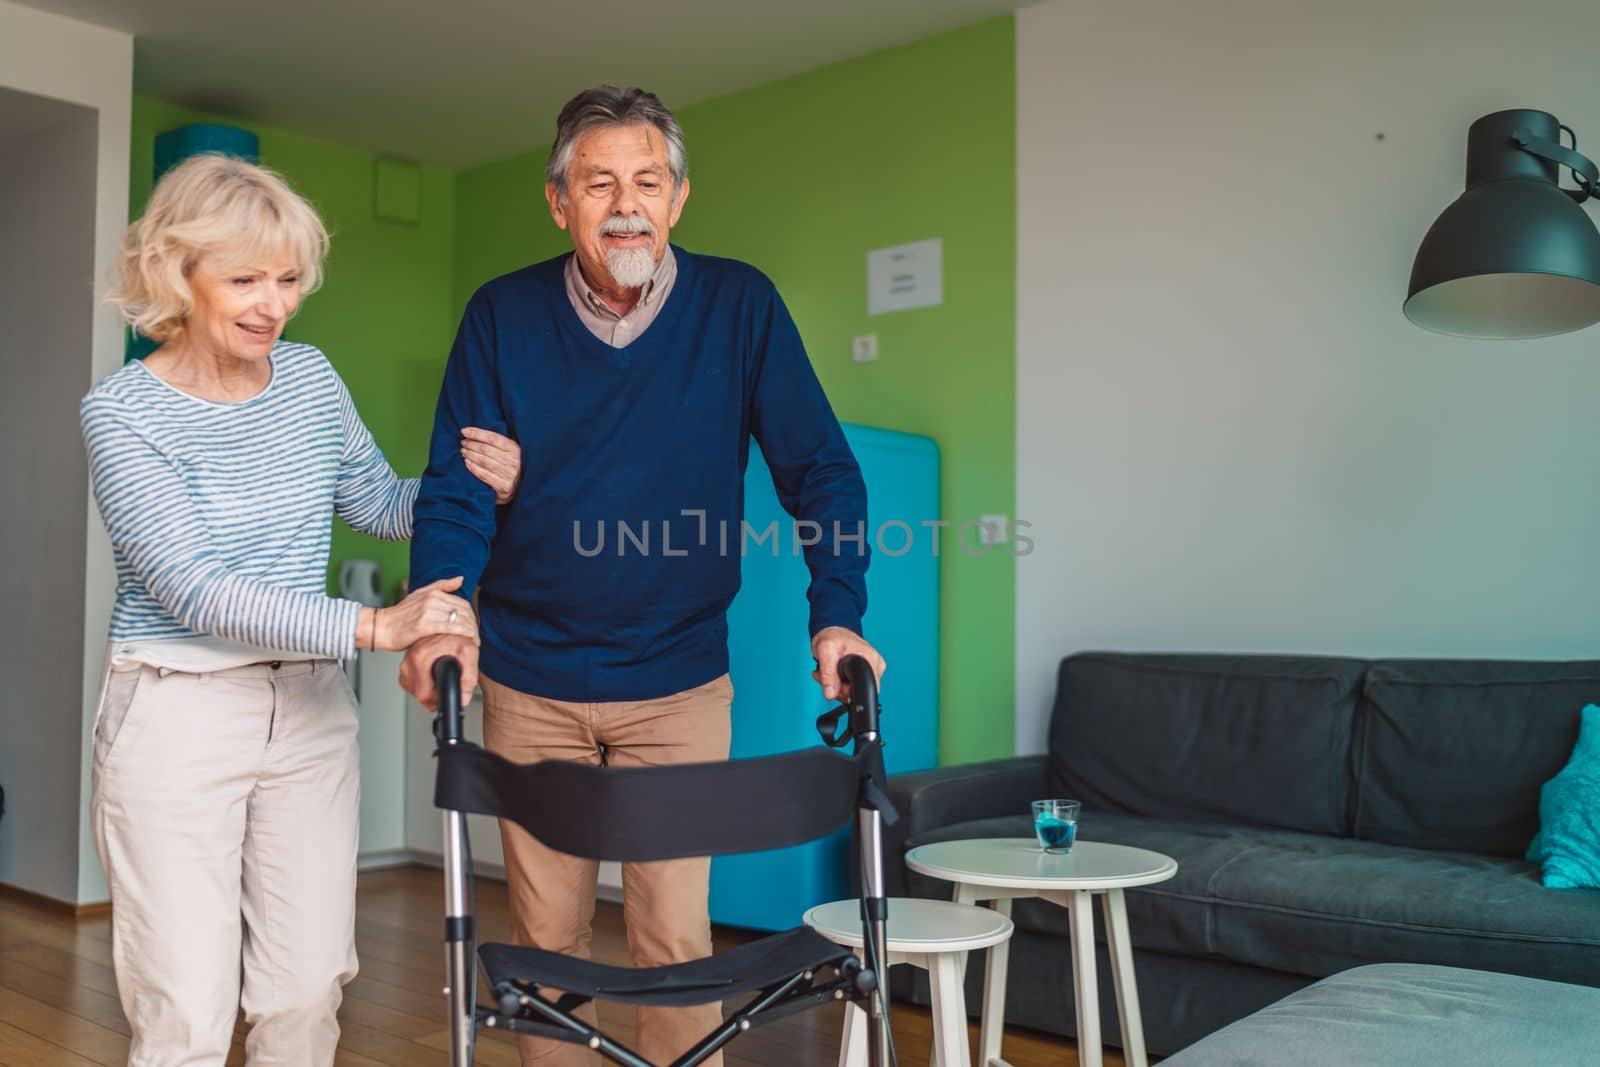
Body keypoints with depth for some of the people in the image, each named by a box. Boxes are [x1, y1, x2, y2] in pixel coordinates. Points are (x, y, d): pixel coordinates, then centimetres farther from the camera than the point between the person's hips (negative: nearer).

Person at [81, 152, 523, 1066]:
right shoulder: (124, 412, -11)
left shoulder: (311, 378, 4)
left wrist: (479, 486, -5)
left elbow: (382, 504, 16)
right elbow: (196, 591, -19)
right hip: (177, 717, -4)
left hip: (308, 713, 5)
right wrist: (373, 628, -29)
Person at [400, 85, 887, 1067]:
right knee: (546, 931, 11)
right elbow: (457, 487, -4)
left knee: (676, 933, 2)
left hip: (679, 682, -1)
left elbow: (822, 469, -3)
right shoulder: (503, 314, -2)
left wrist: (837, 614, -14)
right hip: (530, 680, 1)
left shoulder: (739, 305, -4)